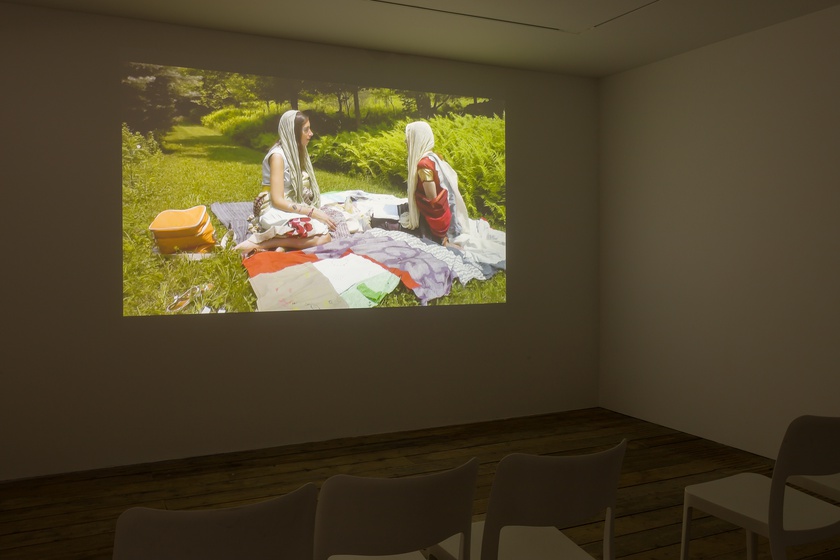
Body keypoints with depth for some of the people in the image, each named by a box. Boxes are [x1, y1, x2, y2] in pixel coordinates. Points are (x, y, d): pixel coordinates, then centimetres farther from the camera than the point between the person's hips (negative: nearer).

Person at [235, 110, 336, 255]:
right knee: (323, 236, -28)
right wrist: (313, 212, -21)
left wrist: (315, 211, -10)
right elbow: (278, 201, -18)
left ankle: (281, 244, -14)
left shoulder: (297, 152, 13)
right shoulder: (278, 155, -13)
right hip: (275, 213, -8)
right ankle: (259, 241, -20)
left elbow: (304, 191, 8)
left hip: (292, 210, 8)